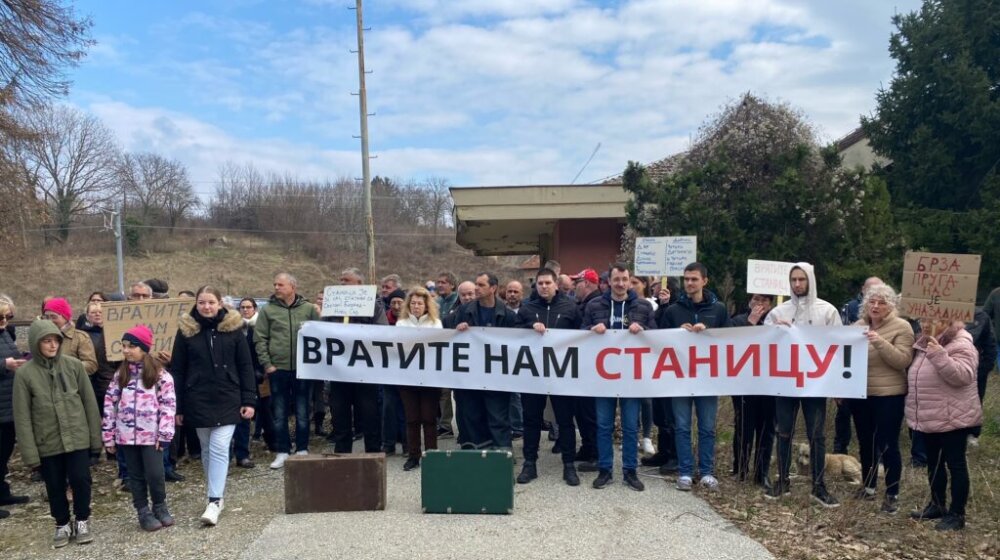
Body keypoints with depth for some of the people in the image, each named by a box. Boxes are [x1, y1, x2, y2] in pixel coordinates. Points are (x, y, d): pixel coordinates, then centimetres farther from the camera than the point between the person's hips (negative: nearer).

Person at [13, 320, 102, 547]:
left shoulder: (74, 365, -5)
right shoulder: (24, 373, -7)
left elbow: (89, 403, 1)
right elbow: (22, 416, -5)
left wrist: (96, 437, 2)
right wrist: (29, 452, -7)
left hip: (77, 437, 0)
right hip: (47, 442, 0)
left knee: (80, 480, 3)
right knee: (55, 486, 12)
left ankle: (82, 521, 25)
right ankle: (62, 524, 33)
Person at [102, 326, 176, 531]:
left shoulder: (159, 374, -6)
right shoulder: (121, 374, 6)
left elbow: (169, 404, -7)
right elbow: (110, 403, 8)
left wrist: (164, 434, -12)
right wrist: (108, 435, 5)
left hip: (151, 434, -3)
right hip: (126, 435, 4)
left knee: (155, 474, -4)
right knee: (136, 475, 11)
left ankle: (160, 507, 20)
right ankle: (144, 512, 23)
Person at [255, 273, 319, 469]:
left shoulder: (309, 309, 2)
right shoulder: (267, 310, 2)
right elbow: (260, 339, 1)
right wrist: (267, 364, -6)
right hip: (278, 369, 1)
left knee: (302, 413, 8)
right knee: (279, 414, 8)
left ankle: (302, 450, 20)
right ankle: (282, 452, 18)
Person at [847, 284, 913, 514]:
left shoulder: (901, 327, -8)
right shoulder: (858, 325, 8)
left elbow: (903, 360, -17)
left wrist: (880, 342, -28)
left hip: (888, 395, -5)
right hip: (860, 394, 5)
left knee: (887, 445, -1)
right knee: (865, 442, 15)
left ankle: (892, 494, 11)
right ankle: (868, 486, 30)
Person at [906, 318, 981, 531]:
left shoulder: (960, 344, -15)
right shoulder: (925, 344, 12)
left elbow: (963, 376, -28)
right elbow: (917, 374, 24)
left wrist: (939, 355, -36)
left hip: (952, 417, -9)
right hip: (929, 417, 9)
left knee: (955, 464, 0)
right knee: (934, 462, 17)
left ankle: (957, 514, 8)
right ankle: (937, 504, 30)